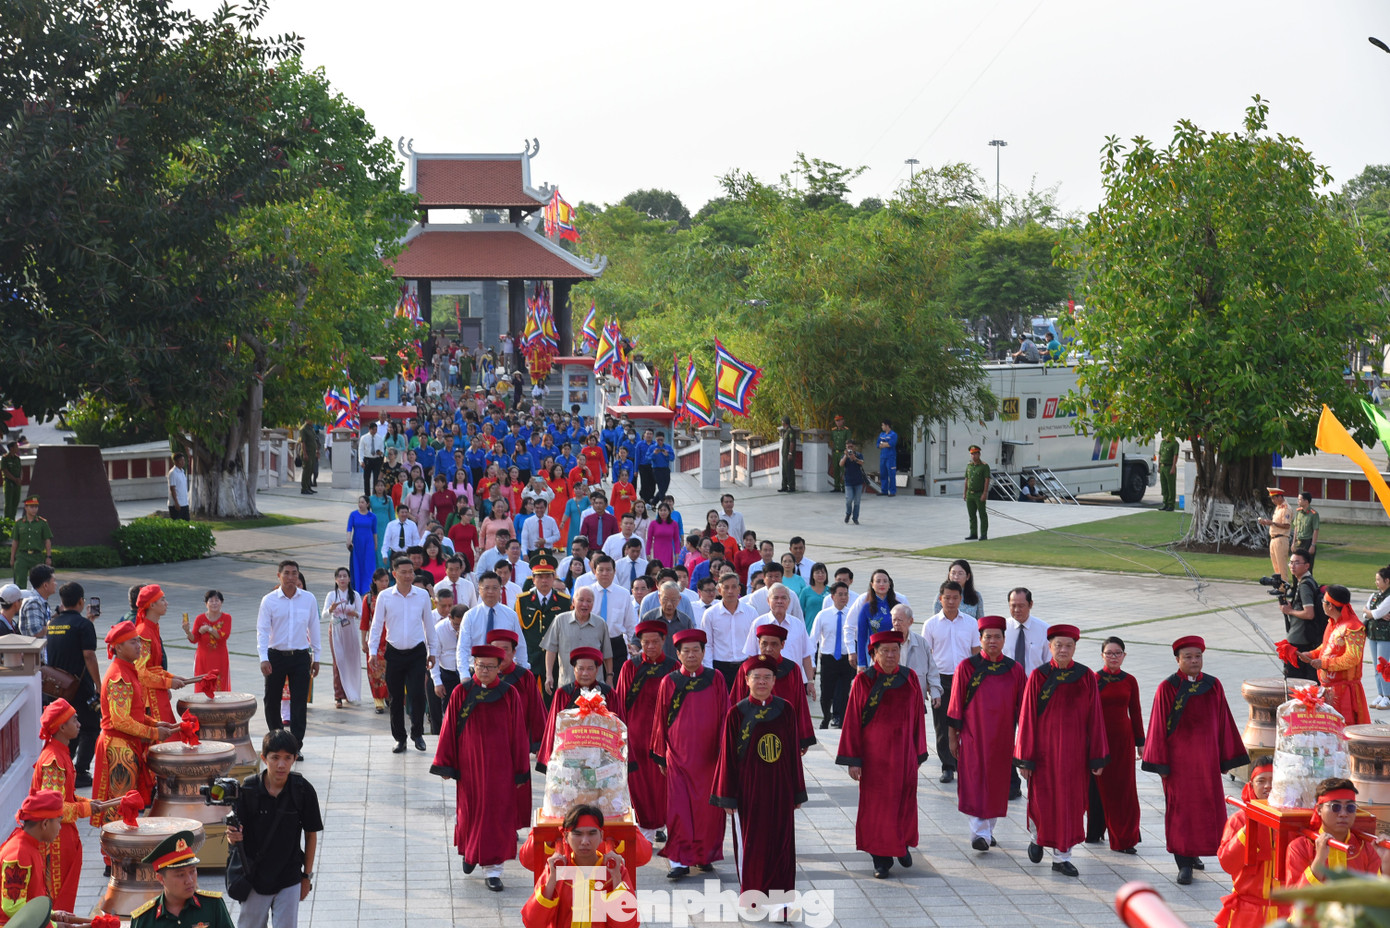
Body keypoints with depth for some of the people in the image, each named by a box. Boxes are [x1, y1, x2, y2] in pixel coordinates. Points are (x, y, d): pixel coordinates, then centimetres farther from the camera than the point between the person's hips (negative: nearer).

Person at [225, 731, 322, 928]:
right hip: (254, 876, 1)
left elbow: (311, 834, -1)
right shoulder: (248, 788, -11)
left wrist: (307, 876, 3)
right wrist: (233, 837, -30)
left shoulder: (303, 790, -11)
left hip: (289, 878, -1)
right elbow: (237, 829, -5)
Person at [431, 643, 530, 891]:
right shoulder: (461, 693, -3)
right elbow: (449, 730, 1)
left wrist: (519, 770, 0)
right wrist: (445, 765, 0)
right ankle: (470, 851, 40)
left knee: (496, 814, -2)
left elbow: (518, 734, 0)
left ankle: (492, 868, 5)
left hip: (499, 766, -1)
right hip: (469, 765, 1)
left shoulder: (509, 695, -4)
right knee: (470, 811, 13)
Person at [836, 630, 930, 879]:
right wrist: (853, 760, -9)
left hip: (904, 752, 3)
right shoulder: (864, 681, -7)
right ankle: (881, 858, 13)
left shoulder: (910, 679, 2)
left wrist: (919, 753, 8)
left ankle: (902, 845, 34)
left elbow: (918, 717, 8)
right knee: (876, 803, 2)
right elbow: (852, 721, -6)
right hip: (875, 753, -3)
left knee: (904, 800, 10)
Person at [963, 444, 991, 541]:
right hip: (970, 494, 6)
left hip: (980, 495, -6)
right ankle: (973, 534, 14)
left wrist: (985, 493, -21)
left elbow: (987, 480, -14)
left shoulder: (984, 466, -9)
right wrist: (964, 493, 10)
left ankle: (984, 535, 1)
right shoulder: (969, 466, 9)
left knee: (982, 515, -2)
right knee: (972, 515, 8)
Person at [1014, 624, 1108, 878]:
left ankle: (1062, 857, 14)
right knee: (1042, 799, 5)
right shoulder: (1038, 677, -5)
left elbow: (1094, 718, 2)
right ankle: (1037, 837, 36)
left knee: (1070, 801, 4)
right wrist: (1025, 758, -6)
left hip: (1074, 750, 1)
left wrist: (1097, 757, 1)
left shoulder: (1086, 677, 0)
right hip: (1044, 748, -1)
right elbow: (1027, 718, -4)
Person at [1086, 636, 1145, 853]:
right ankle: (1094, 833, 19)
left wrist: (1140, 742, 9)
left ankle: (1123, 840, 4)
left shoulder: (1129, 681, 5)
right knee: (1098, 787, 3)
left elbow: (1135, 713, 9)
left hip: (1123, 739, 2)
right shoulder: (1093, 680, -2)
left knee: (1123, 789, -1)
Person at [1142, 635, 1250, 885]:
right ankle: (1185, 864, 5)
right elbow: (1159, 727, -5)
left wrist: (1226, 758, 7)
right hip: (1178, 759, -3)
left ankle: (1192, 853, 28)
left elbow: (1223, 722, 8)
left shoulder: (1213, 686, 4)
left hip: (1207, 758, 3)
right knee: (1180, 808, -1)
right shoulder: (1167, 689, -5)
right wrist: (1161, 764, -8)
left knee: (1208, 807, 7)